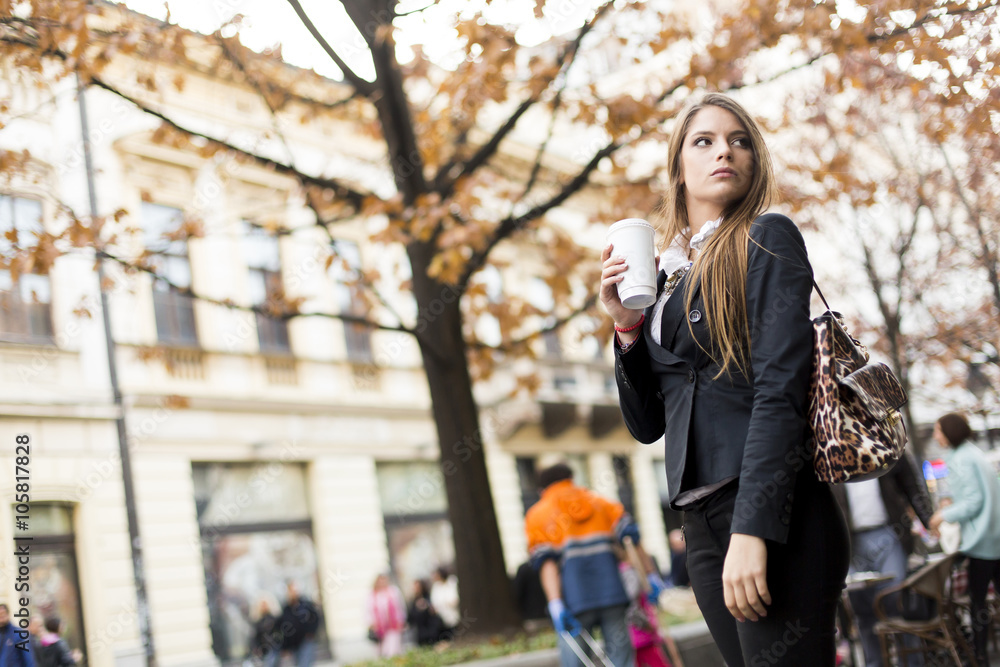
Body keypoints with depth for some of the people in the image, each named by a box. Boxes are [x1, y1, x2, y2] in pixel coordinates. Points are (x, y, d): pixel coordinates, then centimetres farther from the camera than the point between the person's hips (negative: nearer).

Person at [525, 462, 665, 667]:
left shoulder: (537, 515, 15)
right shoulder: (600, 503, 23)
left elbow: (546, 561, -2)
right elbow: (632, 537, 7)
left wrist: (556, 605, -12)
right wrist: (651, 577, 7)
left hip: (574, 602, -2)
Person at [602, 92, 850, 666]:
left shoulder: (766, 240, 0)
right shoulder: (665, 278, 16)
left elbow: (780, 389, -12)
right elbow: (647, 424, 16)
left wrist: (752, 528, -21)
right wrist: (627, 323, 2)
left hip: (773, 519, -6)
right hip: (702, 526, 6)